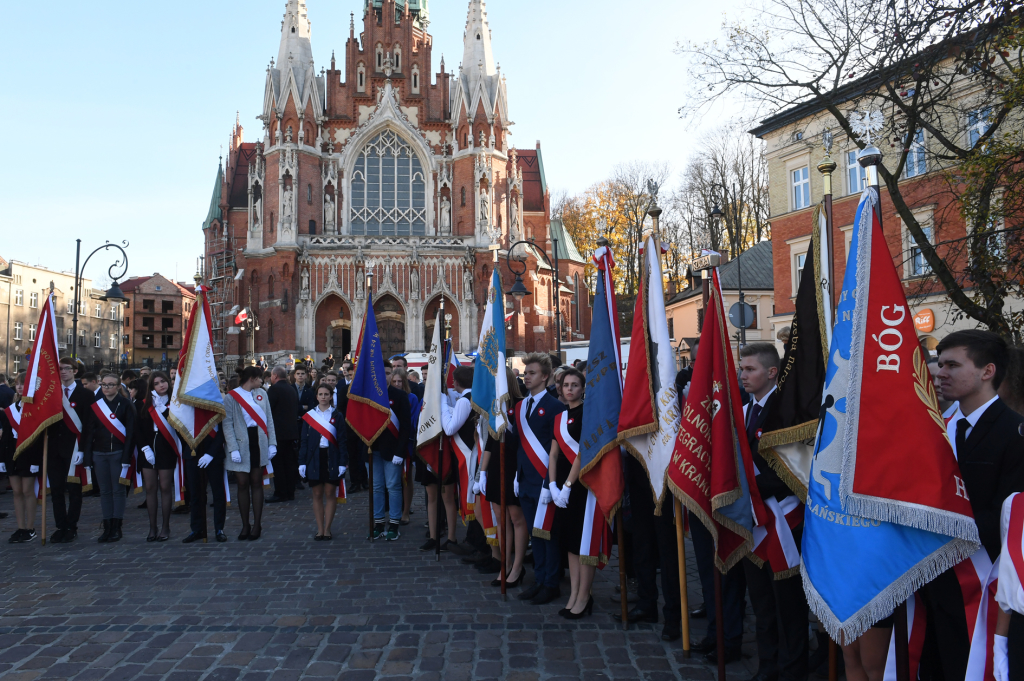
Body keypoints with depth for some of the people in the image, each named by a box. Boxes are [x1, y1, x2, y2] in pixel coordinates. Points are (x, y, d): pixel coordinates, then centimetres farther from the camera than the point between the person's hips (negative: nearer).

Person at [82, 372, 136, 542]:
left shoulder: (125, 405, -3)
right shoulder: (95, 405, 9)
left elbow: (130, 431, -7)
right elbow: (88, 431, 7)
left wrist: (126, 457, -14)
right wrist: (87, 455, -1)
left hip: (118, 452, -4)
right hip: (99, 453, 4)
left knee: (117, 490, 0)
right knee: (104, 491, 6)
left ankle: (116, 528, 6)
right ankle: (107, 528, 11)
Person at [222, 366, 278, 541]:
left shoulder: (262, 394, 7)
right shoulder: (231, 397, -4)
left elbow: (269, 419, 7)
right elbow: (227, 424, -7)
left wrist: (272, 443, 0)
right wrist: (233, 449, -15)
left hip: (259, 442, 3)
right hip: (241, 443, -3)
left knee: (256, 483, 7)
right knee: (243, 484, 2)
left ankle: (257, 524, 12)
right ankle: (245, 525, 13)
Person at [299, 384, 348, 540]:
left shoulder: (337, 416, 1)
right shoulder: (309, 415, 5)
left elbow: (342, 440, -1)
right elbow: (304, 441, 5)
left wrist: (343, 462, -7)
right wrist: (302, 462, -1)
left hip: (332, 458, -1)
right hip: (314, 459, 1)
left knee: (330, 494, 2)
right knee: (317, 495, 5)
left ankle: (327, 529, 10)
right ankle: (320, 529, 11)